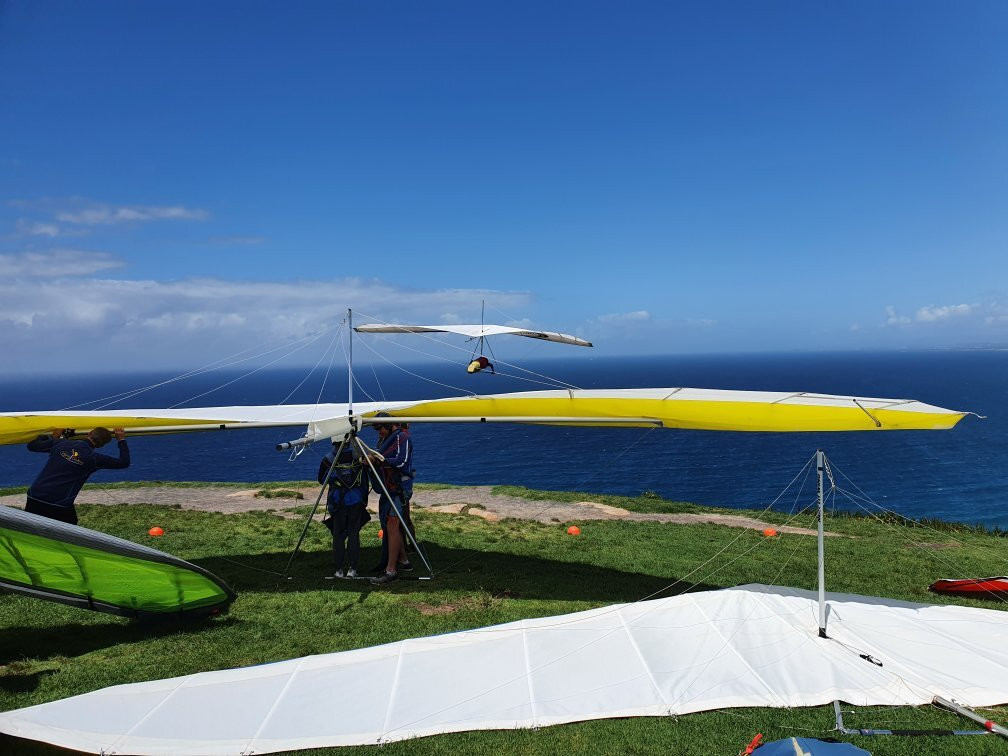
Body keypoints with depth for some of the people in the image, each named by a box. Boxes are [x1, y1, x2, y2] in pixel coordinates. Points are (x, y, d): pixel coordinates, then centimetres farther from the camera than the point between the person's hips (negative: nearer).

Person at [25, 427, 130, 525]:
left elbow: (32, 445, 18)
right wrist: (121, 440, 15)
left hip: (34, 497, 4)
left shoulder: (60, 443, 3)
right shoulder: (93, 458, -5)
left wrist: (53, 437, 33)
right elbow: (124, 462, 4)